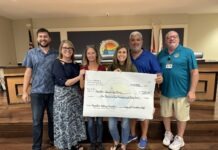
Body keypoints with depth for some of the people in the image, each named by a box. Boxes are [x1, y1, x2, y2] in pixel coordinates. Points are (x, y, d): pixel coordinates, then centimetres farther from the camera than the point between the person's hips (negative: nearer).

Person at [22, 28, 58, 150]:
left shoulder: (56, 54, 3)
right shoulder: (31, 53, 4)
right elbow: (28, 72, 3)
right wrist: (25, 91, -2)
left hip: (53, 92, 1)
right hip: (37, 92, 0)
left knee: (53, 118, 15)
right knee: (37, 120, 8)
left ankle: (54, 140, 36)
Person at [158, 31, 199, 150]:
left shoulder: (187, 52, -6)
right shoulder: (161, 54, 6)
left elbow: (194, 72, -8)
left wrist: (192, 91, -12)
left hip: (182, 92, -3)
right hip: (165, 91, 4)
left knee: (181, 117, 13)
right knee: (165, 114, 17)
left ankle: (179, 138, 35)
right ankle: (168, 134, 41)